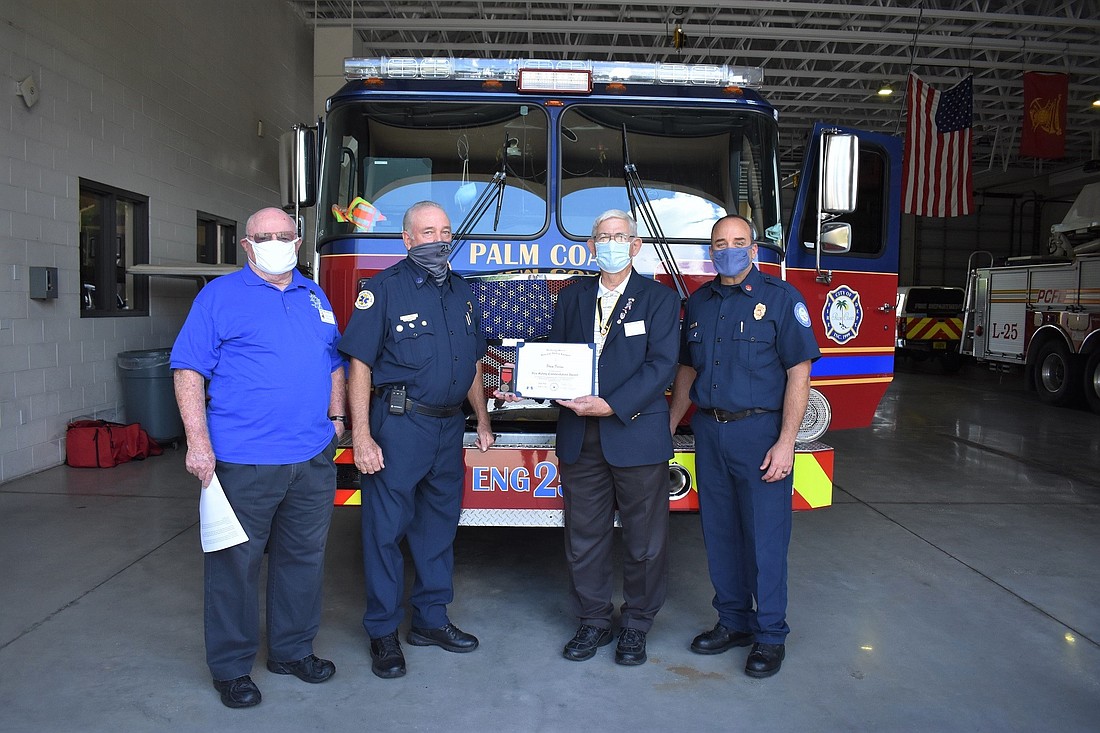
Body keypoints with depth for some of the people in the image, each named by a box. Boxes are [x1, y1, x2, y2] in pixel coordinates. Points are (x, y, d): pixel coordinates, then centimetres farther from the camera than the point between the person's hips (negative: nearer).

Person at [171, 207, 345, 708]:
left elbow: (333, 363, 22)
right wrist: (198, 441, -15)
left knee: (304, 558, 14)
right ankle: (231, 667, 21)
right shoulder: (220, 296, -1)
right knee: (236, 563, 4)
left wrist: (336, 415, 14)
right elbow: (188, 370, -7)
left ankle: (293, 650, 32)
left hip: (313, 459, 5)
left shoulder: (314, 296, 15)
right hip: (244, 461, -5)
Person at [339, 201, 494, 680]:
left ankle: (431, 619, 30)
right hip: (398, 427, -6)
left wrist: (482, 422, 16)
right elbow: (359, 365, -12)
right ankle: (383, 632, 17)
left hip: (449, 427, 6)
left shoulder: (461, 292, 11)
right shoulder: (384, 289, -7)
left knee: (439, 526, 15)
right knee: (386, 529, 2)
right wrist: (362, 437, -17)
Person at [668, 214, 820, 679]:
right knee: (719, 532, 12)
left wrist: (785, 442, -16)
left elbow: (798, 373, -10)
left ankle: (771, 636, 17)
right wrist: (669, 426, 14)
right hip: (708, 431, 5)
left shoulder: (781, 298, -5)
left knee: (765, 536, 2)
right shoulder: (698, 302, 11)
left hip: (759, 431, -5)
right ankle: (734, 622, 27)